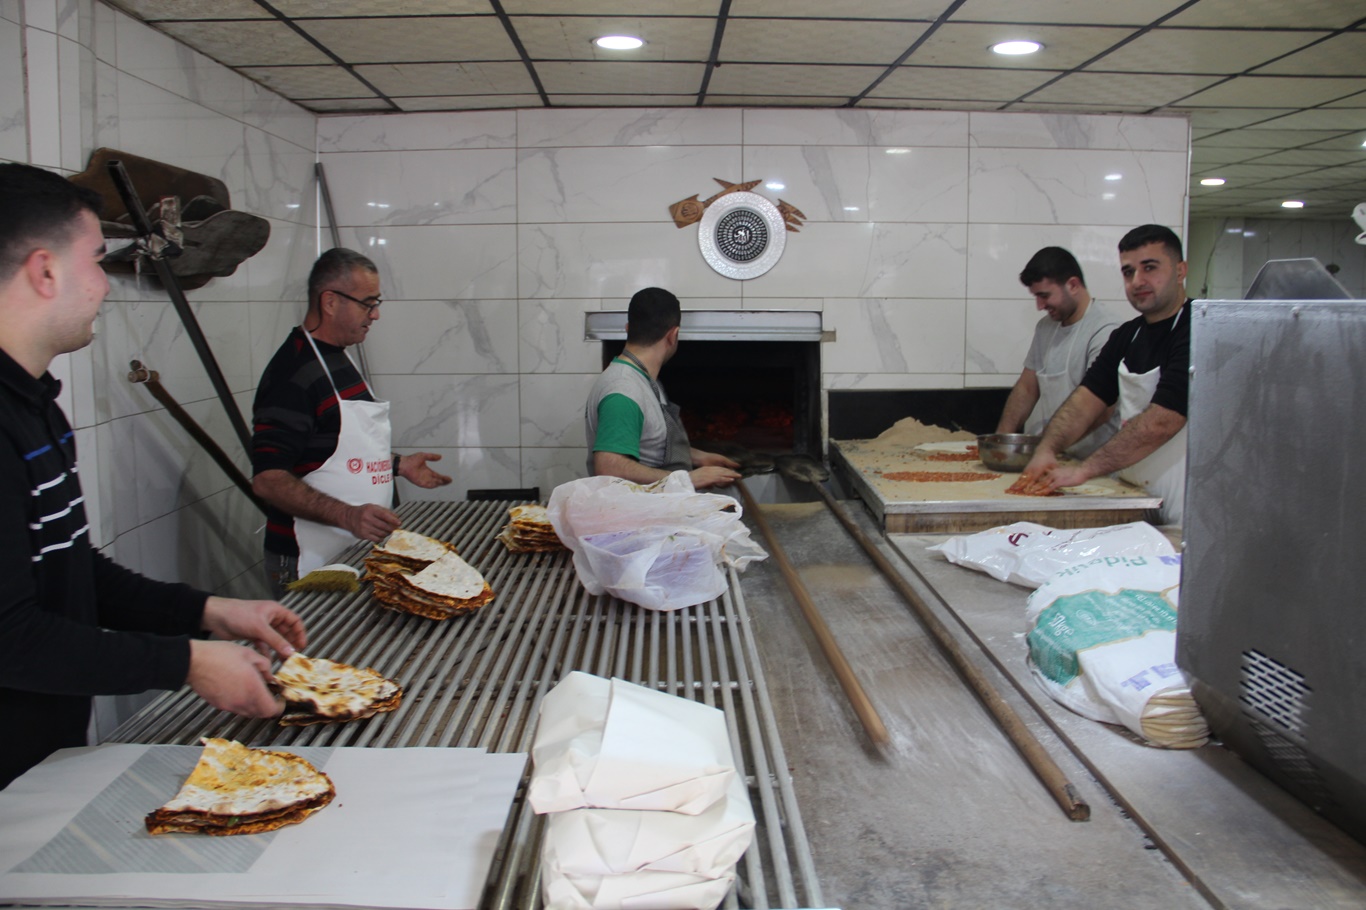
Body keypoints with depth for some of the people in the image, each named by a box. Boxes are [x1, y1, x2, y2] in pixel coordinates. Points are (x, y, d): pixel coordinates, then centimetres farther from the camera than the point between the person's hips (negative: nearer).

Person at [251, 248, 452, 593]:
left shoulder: (338, 358, 14)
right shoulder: (293, 372, -18)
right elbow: (268, 479, -25)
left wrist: (396, 464, 12)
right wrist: (348, 516, -34)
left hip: (358, 552, 9)